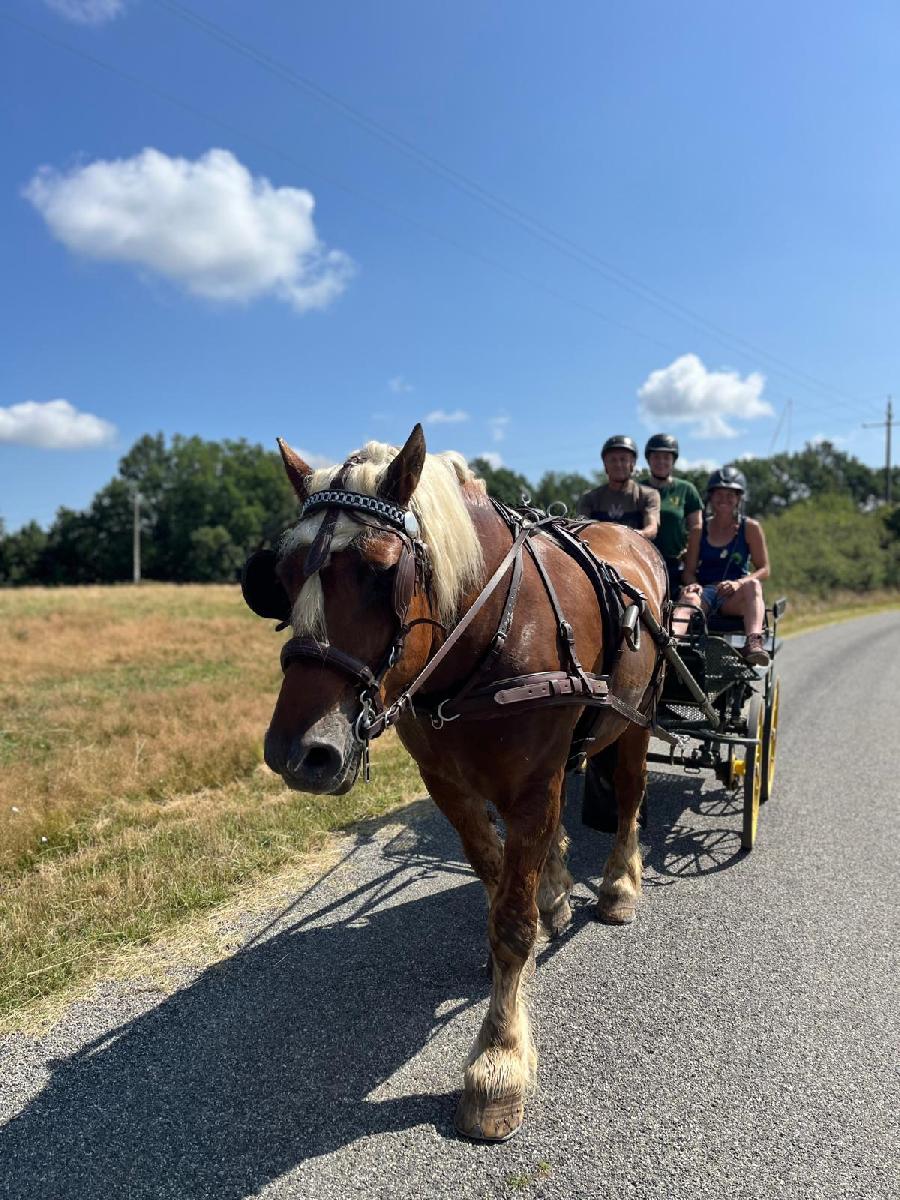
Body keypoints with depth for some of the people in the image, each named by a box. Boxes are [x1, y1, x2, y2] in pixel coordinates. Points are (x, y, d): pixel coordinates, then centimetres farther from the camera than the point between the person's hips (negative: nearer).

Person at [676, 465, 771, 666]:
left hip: (735, 598, 0)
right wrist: (692, 584, -15)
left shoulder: (750, 528, 8)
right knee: (689, 597, -35)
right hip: (704, 591, 1)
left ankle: (753, 642, -56)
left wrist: (738, 583, -17)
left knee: (752, 585, -34)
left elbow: (764, 569, 3)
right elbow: (689, 570, 9)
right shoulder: (700, 528, 12)